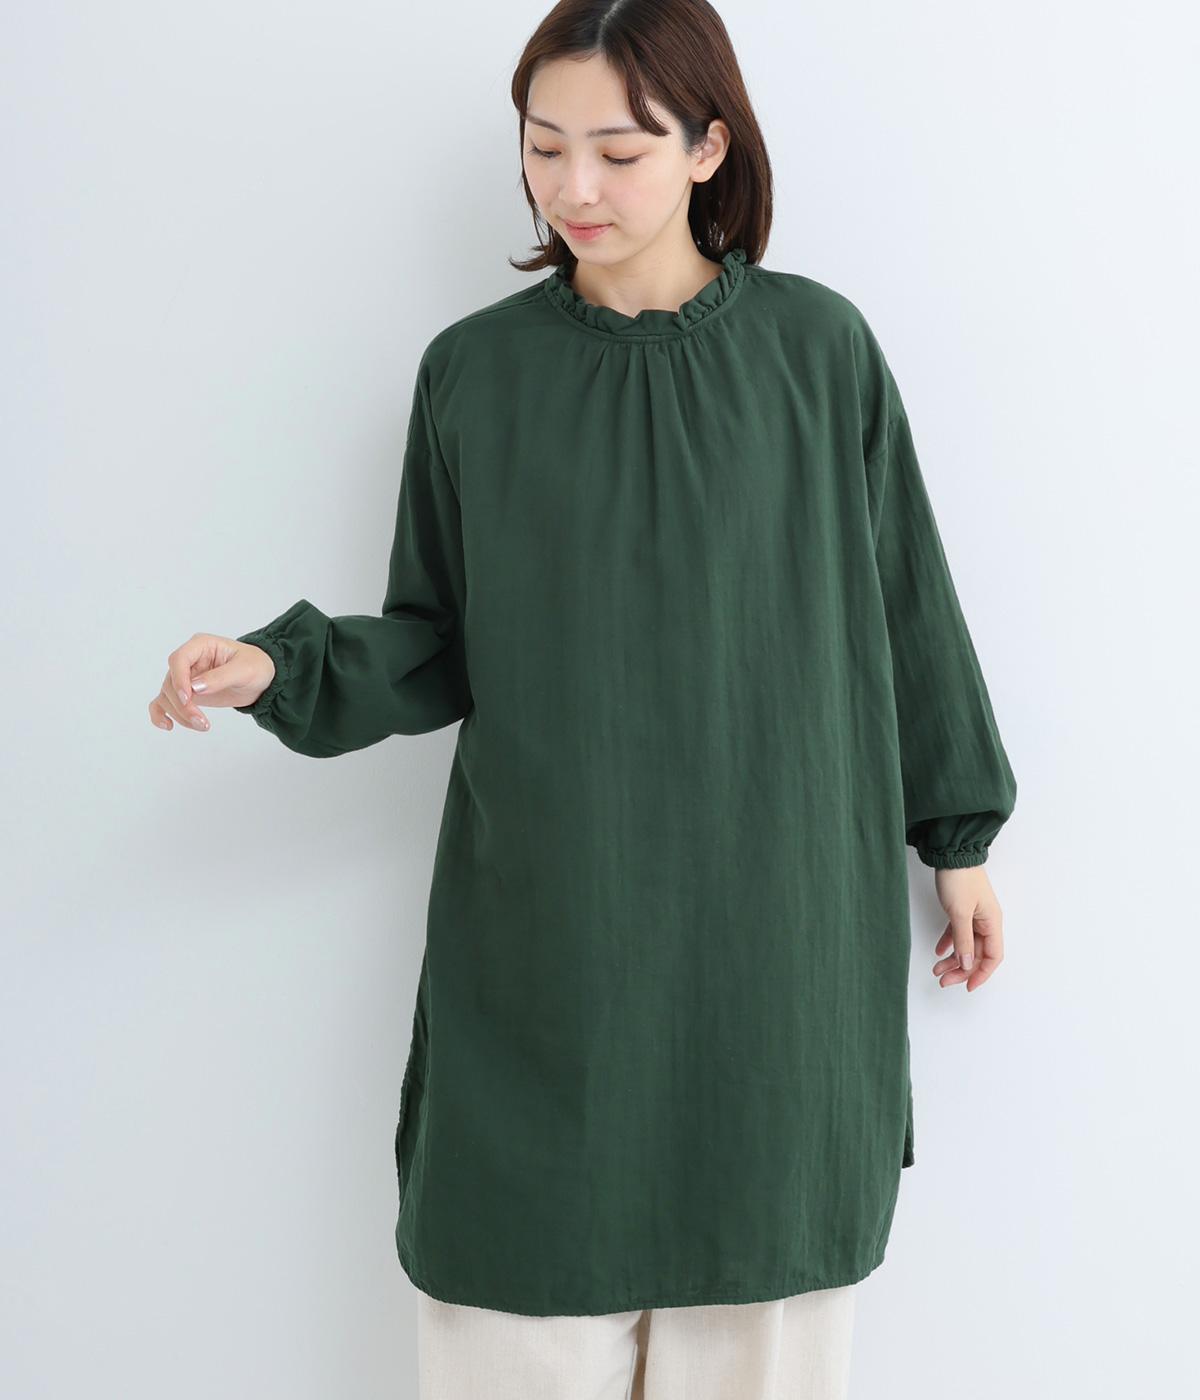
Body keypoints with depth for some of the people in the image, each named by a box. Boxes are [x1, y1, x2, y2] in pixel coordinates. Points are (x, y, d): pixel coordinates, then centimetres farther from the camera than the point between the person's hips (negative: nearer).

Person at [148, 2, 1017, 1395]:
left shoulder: (817, 349, -1)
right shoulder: (474, 370, 1)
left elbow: (900, 602, 6)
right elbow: (436, 649, 4)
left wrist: (958, 835, 11)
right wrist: (281, 665, -14)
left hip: (774, 920, 0)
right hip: (545, 933, 1)